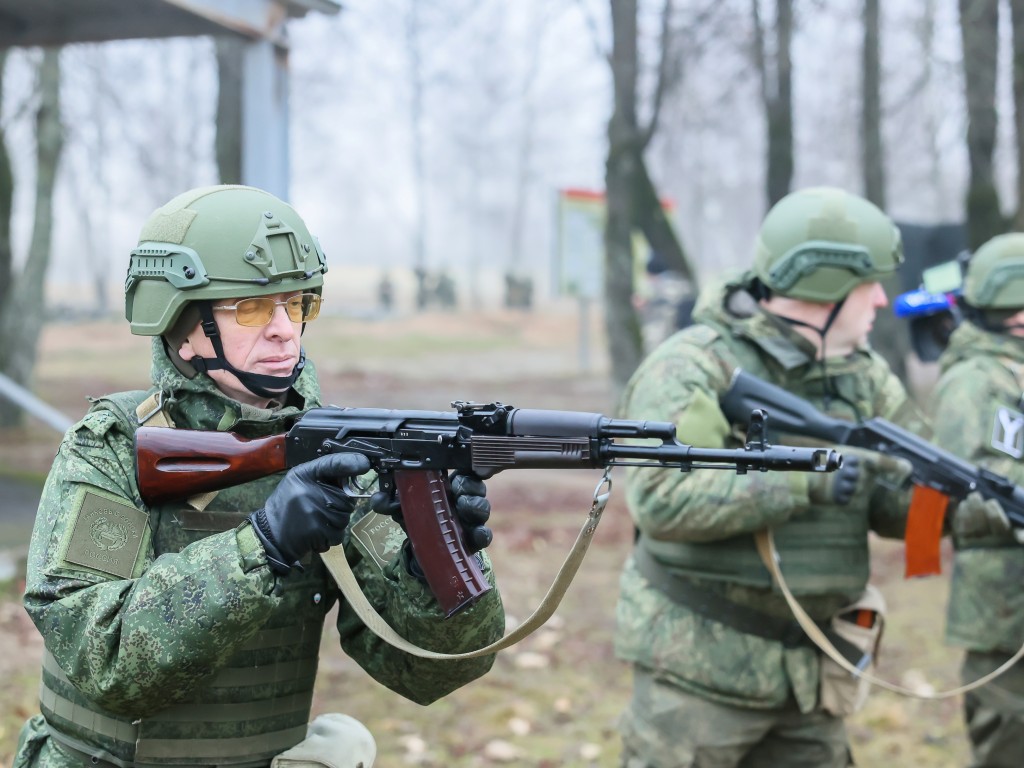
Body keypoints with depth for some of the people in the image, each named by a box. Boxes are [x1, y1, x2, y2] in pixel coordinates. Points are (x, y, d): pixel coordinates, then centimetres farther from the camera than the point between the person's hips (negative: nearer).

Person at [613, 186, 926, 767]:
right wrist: (805, 481, -30)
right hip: (702, 667, -7)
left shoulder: (863, 375, 8)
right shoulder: (692, 366, -14)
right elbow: (661, 499, -26)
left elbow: (903, 501, 5)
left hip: (812, 671, 7)